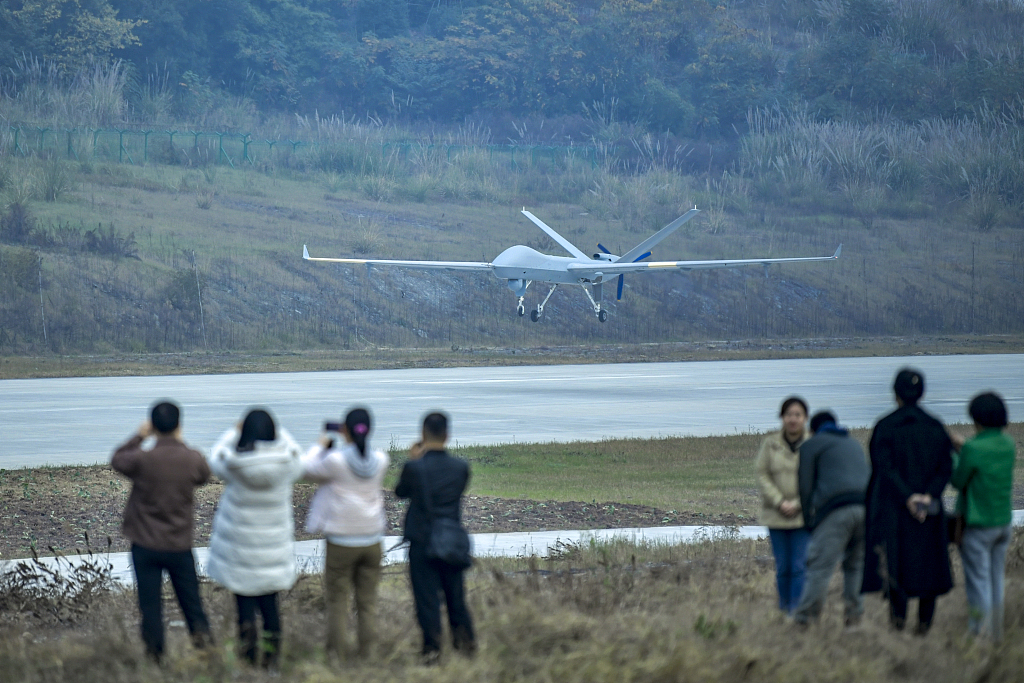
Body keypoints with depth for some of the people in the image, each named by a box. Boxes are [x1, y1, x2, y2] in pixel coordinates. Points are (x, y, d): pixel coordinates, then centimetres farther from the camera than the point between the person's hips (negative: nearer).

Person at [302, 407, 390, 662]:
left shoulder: (335, 460, -16)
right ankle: (367, 651, 13)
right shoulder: (380, 460, -4)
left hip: (342, 540, -4)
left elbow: (308, 469, 1)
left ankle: (337, 653, 8)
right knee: (367, 600, 12)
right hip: (372, 538, 4)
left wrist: (321, 446, 16)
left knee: (337, 598, 7)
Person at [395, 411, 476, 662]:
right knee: (456, 595, 18)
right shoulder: (461, 467, -7)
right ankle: (465, 639, 25)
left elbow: (400, 491, 1)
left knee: (427, 597, 4)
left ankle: (432, 648, 4)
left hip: (422, 543, -3)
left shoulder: (414, 467, -16)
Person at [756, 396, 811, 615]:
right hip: (777, 515, 2)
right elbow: (762, 475, 2)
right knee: (783, 568, 5)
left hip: (804, 515, -2)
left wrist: (797, 505, -11)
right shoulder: (770, 444, 2)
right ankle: (784, 611, 15)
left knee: (800, 566, -9)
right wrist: (780, 502, -9)